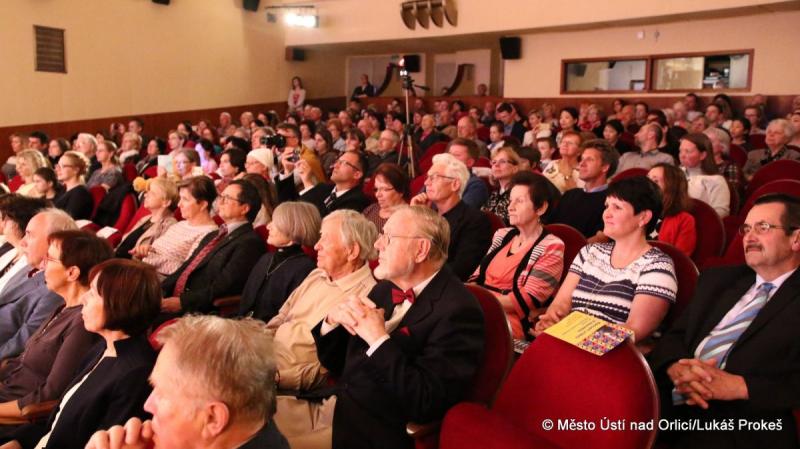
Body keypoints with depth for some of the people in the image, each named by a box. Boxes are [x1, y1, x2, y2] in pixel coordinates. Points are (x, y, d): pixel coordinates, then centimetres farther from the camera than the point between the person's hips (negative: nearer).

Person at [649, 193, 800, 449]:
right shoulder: (718, 280, 20)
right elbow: (674, 335, 12)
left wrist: (738, 385, -16)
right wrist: (677, 367, -9)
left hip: (740, 423, -4)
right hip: (669, 402, 4)